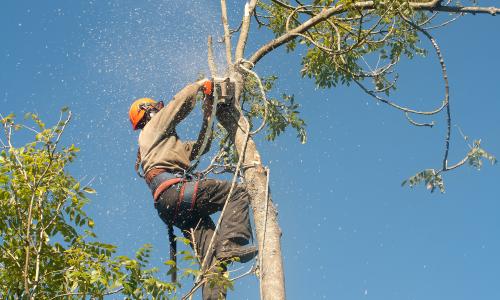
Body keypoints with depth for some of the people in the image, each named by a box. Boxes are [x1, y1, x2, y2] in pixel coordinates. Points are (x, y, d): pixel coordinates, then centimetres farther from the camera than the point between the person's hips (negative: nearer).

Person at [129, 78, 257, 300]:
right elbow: (181, 102, 4)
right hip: (174, 188, -9)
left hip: (173, 211, 9)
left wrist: (208, 113, 33)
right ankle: (230, 245, -33)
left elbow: (200, 147, 38)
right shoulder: (154, 127, 17)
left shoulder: (171, 144, 41)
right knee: (238, 194, -15)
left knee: (211, 254, -5)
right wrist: (200, 84, 22)